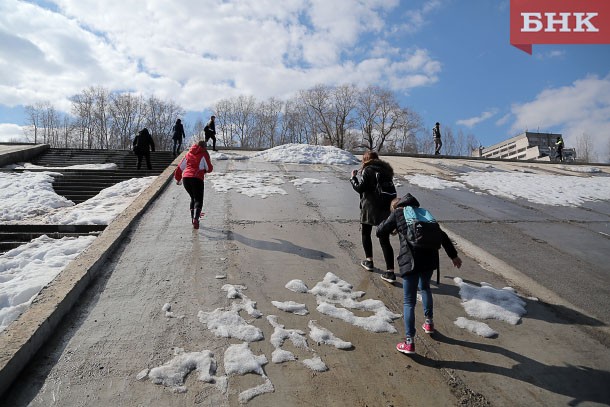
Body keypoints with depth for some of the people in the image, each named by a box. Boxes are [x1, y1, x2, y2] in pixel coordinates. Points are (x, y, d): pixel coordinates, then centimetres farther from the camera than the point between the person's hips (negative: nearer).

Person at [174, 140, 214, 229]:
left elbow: (180, 167, 22)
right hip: (197, 179, -5)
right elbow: (209, 168, 4)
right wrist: (204, 170, 27)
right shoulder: (204, 154, 6)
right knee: (198, 200, -3)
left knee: (193, 198, 23)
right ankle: (195, 218, -25)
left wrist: (178, 178, 33)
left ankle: (193, 218, 21)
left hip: (185, 178, 5)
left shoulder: (189, 154, 19)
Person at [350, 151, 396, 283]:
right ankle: (390, 272, -2)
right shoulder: (386, 170, 12)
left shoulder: (368, 170, -7)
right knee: (384, 240, 3)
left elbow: (360, 188, -11)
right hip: (385, 209, 5)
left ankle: (369, 261, 25)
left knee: (366, 234, 19)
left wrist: (353, 178, 5)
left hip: (369, 208, -5)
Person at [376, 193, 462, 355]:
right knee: (425, 288, 33)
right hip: (430, 258, 5)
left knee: (409, 302, 1)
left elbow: (380, 232, 12)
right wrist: (454, 255, 27)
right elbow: (442, 235, 22)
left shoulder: (398, 213, 10)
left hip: (411, 261, -5)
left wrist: (391, 223, 29)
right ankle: (429, 323, 43)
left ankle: (409, 343, 0)